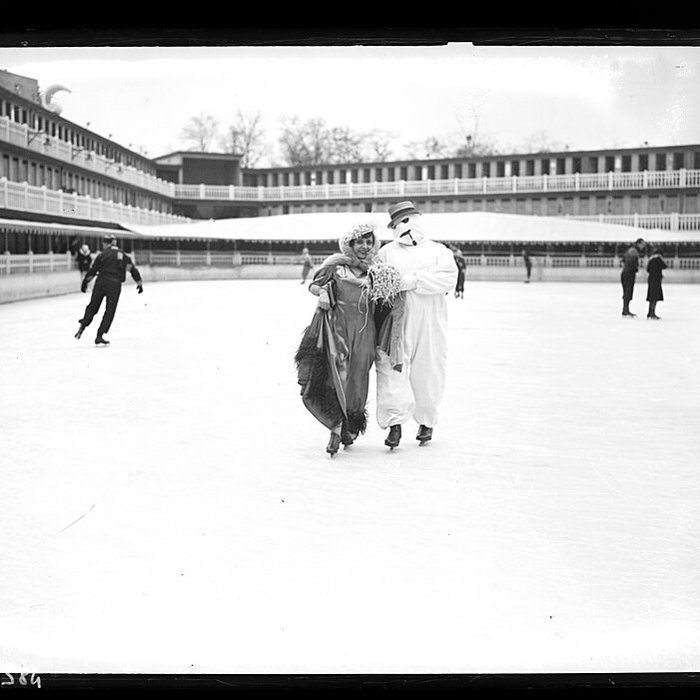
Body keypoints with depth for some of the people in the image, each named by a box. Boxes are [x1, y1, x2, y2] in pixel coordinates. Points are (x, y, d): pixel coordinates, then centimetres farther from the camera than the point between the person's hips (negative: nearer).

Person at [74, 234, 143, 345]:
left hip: (101, 282, 0)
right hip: (115, 285, 0)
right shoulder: (123, 256, 12)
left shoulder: (102, 254, 7)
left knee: (93, 306, 16)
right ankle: (99, 336, 2)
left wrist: (84, 282, 15)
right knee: (110, 311, 5)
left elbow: (92, 270, 7)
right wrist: (139, 283, 16)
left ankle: (82, 326, 8)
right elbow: (133, 269, 10)